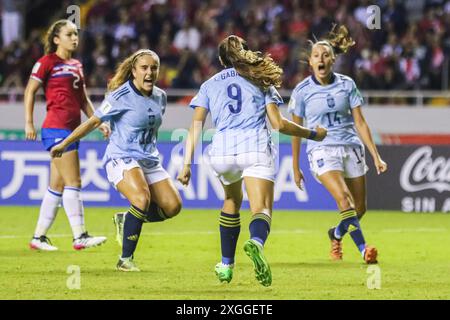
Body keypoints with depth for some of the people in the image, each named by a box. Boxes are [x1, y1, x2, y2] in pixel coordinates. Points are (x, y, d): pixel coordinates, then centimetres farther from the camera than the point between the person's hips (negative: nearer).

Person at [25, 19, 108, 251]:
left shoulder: (76, 65, 19)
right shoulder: (48, 62, -4)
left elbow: (83, 99, 25)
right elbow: (30, 91, -5)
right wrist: (29, 123, -10)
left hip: (72, 128, 8)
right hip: (56, 128, -8)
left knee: (57, 185, 9)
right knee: (73, 183, -11)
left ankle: (39, 237, 14)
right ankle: (79, 237, -12)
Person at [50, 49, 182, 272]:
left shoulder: (160, 97, 8)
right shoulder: (121, 96, -11)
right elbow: (94, 121, -3)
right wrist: (64, 144, 3)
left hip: (150, 161, 7)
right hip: (121, 159, -7)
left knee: (173, 206, -9)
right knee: (142, 199, -31)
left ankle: (126, 221, 16)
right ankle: (125, 260, -20)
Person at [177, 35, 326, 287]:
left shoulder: (209, 86, 20)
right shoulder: (260, 82, 18)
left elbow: (196, 125, 8)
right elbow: (278, 123, 9)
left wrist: (187, 164, 4)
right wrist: (312, 134, 22)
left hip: (222, 152, 2)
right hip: (256, 148, -2)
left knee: (232, 201, 29)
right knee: (261, 210, -11)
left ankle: (226, 265, 30)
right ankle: (256, 243, -47)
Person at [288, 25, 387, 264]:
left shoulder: (347, 85, 3)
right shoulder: (302, 91, -2)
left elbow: (360, 123, 6)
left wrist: (376, 156, 1)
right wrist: (295, 168, 9)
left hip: (351, 148, 3)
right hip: (322, 151, -3)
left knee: (359, 208, 5)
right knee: (344, 198, -26)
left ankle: (336, 234, 36)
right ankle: (363, 249, -26)